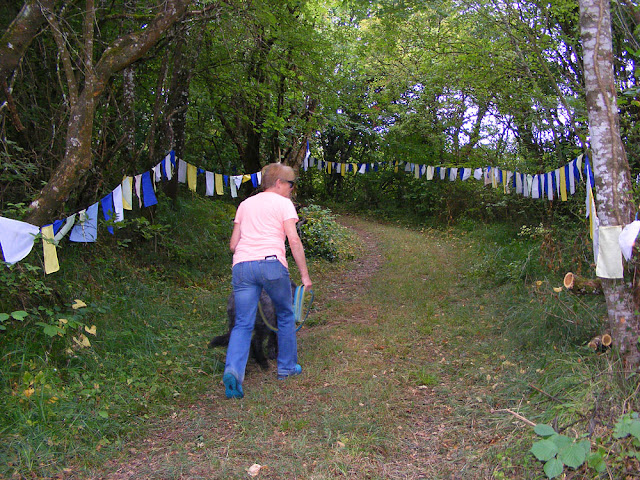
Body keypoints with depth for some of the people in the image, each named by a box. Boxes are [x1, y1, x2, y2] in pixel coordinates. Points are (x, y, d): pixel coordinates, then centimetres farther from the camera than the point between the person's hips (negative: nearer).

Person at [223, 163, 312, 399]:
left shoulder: (245, 204, 22)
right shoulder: (283, 203, 8)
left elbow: (233, 244, 18)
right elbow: (294, 241, -3)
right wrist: (304, 274, -1)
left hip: (241, 266, 4)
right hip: (271, 263, -4)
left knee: (243, 324, 3)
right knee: (285, 316, 17)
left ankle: (233, 370, -18)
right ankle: (287, 367, 26)